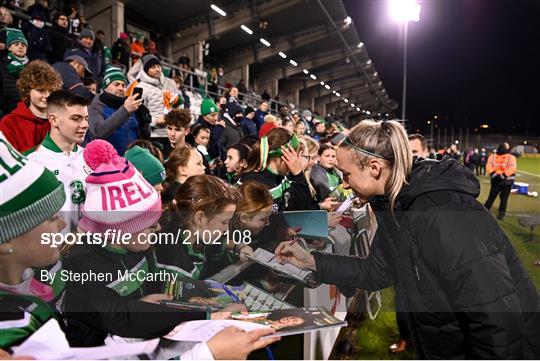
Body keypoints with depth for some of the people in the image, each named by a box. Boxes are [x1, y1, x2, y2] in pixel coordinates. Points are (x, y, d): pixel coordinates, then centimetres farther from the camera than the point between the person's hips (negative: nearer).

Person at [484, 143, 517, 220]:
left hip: (507, 181, -1)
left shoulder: (511, 158, -1)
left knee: (504, 198, 3)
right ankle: (485, 210, 12)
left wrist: (503, 175, -21)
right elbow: (488, 166, -7)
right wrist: (494, 174, -19)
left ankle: (501, 214, 11)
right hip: (496, 180, 1)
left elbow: (512, 169, -13)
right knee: (491, 196, 5)